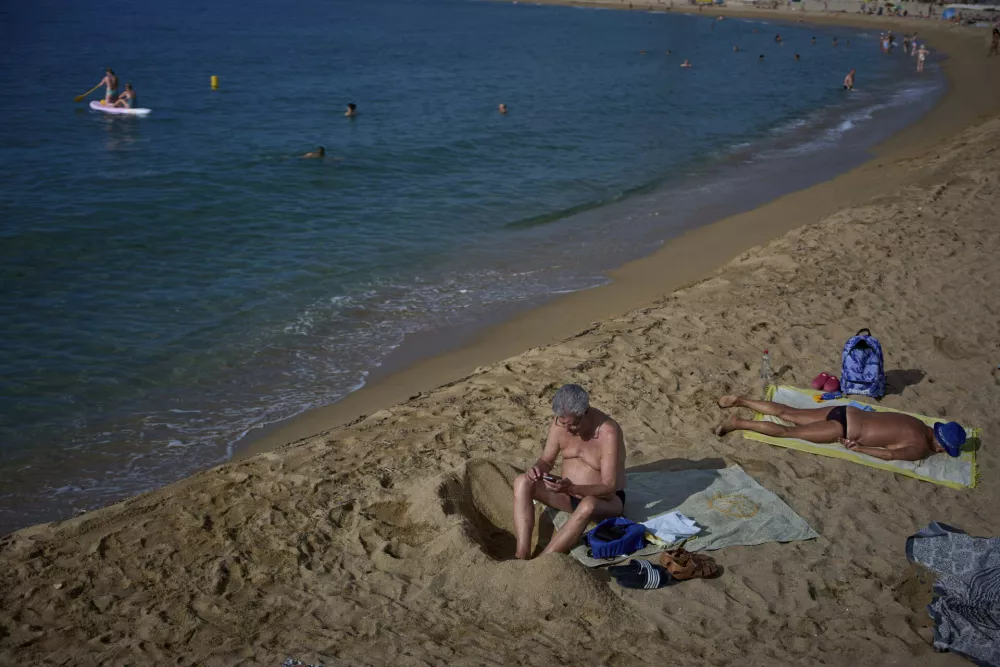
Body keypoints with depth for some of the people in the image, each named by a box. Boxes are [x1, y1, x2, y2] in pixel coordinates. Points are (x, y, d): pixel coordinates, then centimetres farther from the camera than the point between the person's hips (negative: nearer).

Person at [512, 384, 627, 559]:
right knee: (522, 482, -18)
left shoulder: (608, 432, -27)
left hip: (605, 499, -6)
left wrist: (571, 488, -42)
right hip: (568, 494, 6)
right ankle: (521, 556, -28)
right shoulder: (560, 423, -10)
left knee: (588, 505, -42)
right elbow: (547, 460, 4)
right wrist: (537, 469, -21)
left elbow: (609, 487, -28)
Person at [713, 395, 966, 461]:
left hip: (846, 412, 7)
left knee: (787, 414, 11)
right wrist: (857, 449, -19)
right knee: (788, 432, -5)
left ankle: (740, 401, 13)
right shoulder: (921, 447, -14)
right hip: (844, 429, -7)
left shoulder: (919, 424, 11)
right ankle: (737, 423, -6)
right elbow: (890, 454, -27)